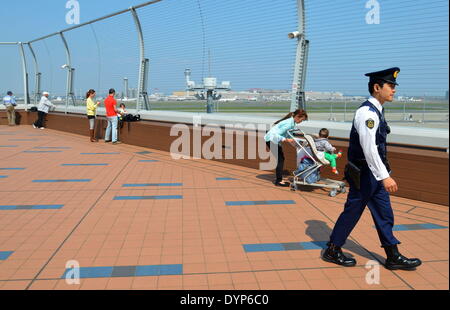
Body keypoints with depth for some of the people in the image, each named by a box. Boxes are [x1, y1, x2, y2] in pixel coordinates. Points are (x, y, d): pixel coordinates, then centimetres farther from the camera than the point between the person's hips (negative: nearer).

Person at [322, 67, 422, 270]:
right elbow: (368, 148, -28)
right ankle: (332, 251, 19)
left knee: (384, 214, 13)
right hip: (364, 175, -10)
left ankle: (393, 257, 23)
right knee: (352, 211, 3)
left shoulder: (376, 111, 12)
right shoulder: (367, 112, -20)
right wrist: (384, 177, -29)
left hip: (374, 174, 10)